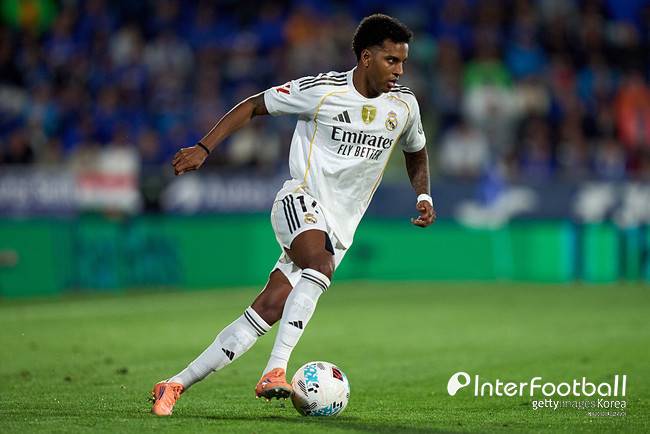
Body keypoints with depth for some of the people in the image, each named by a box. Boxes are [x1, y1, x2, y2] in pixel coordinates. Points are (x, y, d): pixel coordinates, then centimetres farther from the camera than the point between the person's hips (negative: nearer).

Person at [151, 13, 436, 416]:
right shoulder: (322, 90, -7)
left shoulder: (404, 104, 7)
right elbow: (254, 106, 2)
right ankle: (275, 372, -40)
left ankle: (176, 385, -1)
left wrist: (424, 195, 11)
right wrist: (204, 148, -6)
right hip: (301, 201, -4)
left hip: (338, 230, 4)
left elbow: (416, 151, 28)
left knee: (266, 312, -6)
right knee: (320, 266, -37)